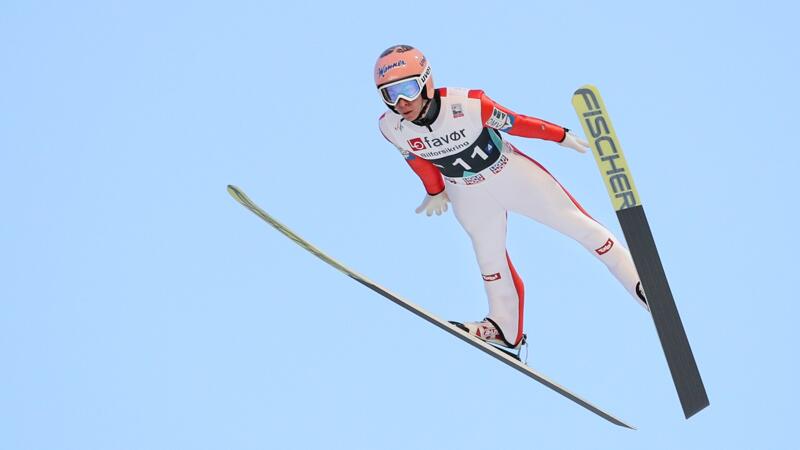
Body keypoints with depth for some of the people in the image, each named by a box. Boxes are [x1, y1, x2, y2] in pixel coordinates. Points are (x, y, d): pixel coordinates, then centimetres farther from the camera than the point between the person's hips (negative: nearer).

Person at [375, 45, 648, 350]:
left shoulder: (467, 104, -34)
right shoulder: (392, 128, -22)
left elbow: (514, 123, -19)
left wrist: (562, 136, -5)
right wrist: (435, 192, 16)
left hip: (512, 172, -3)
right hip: (469, 195, 3)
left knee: (576, 224, 2)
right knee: (489, 257, 16)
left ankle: (638, 281, 16)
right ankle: (504, 328, 37)